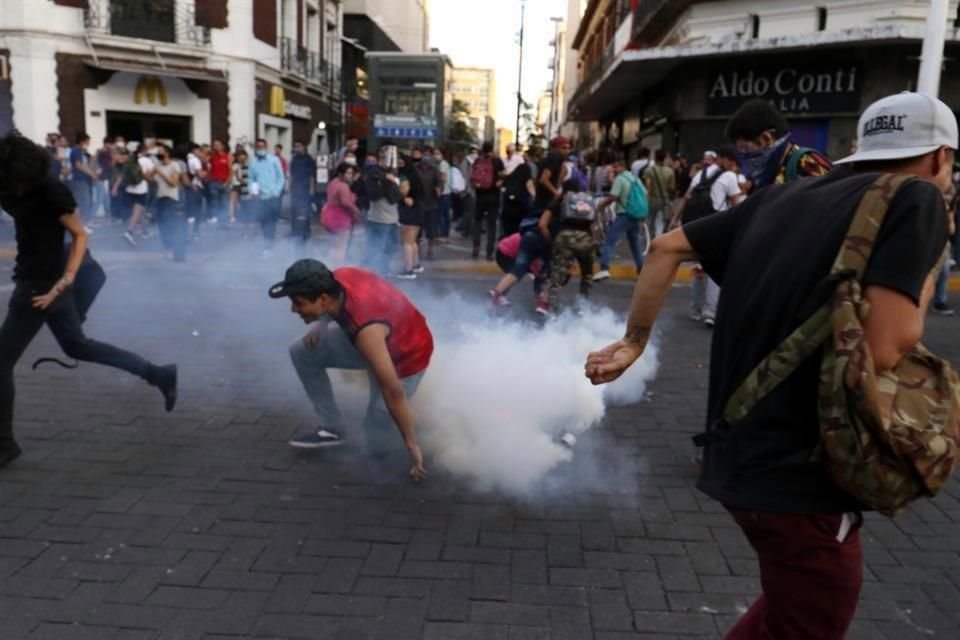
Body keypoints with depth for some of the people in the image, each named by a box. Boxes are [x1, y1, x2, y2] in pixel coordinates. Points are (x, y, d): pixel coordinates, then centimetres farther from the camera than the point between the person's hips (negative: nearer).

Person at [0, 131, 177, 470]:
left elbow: (80, 235, -15)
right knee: (76, 345, 20)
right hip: (35, 279, 9)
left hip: (42, 285, -9)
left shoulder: (51, 192, -20)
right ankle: (158, 374, 21)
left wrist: (63, 282, -23)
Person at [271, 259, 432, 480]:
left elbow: (393, 392, -37)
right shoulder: (335, 279, -23)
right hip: (377, 338, 7)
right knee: (302, 352, 0)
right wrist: (321, 323, -9)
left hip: (406, 356, -7)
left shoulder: (366, 329, -43)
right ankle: (332, 428, 10)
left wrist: (411, 445, -31)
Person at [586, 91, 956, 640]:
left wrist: (635, 341, 18)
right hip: (801, 473, -7)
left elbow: (667, 249, 12)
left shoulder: (782, 198, 10)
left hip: (741, 456, 8)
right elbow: (882, 349, -21)